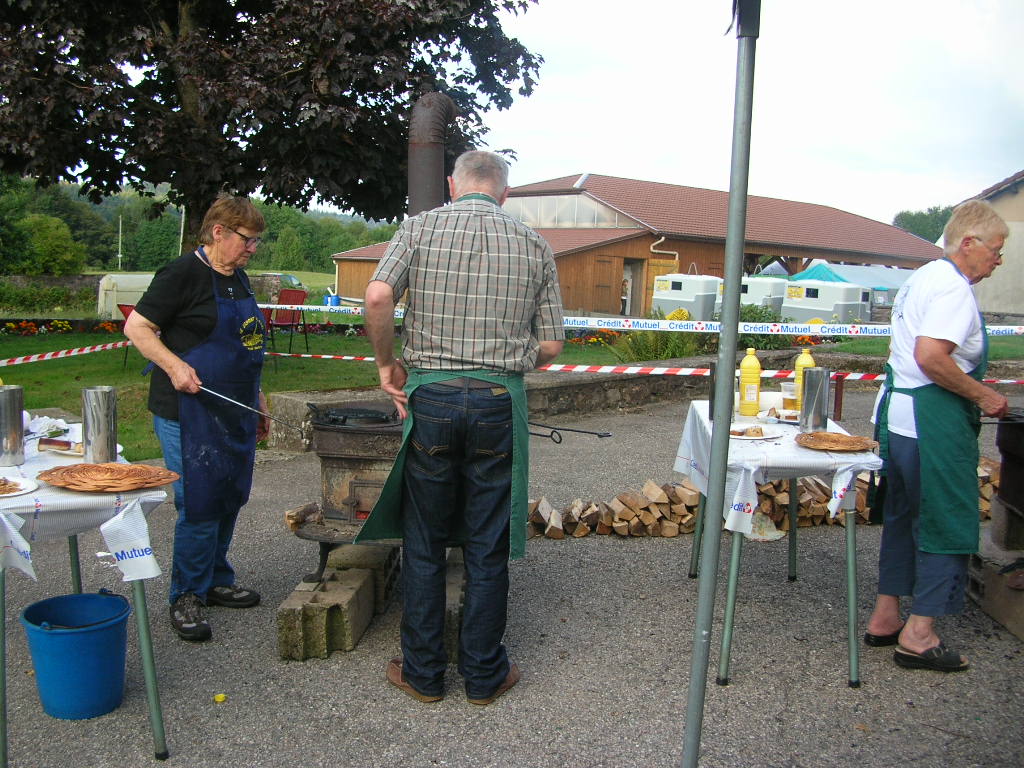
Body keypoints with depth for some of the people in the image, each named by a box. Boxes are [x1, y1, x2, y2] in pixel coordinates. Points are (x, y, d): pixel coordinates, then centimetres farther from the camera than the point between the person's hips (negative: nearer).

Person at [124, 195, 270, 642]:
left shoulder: (238, 279, 15)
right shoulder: (184, 273, -10)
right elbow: (136, 327, -10)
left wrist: (257, 401, 23)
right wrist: (173, 366, -24)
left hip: (236, 413, 8)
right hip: (190, 409, -8)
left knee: (230, 499, 13)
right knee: (199, 504, -5)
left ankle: (216, 581, 29)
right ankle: (187, 597, 10)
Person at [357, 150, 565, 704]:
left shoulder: (420, 228, 2)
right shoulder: (534, 245, 7)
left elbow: (378, 295, -15)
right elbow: (551, 346, 5)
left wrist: (386, 363, -1)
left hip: (431, 396, -1)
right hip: (500, 402, 1)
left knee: (423, 544, 12)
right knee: (487, 548, 11)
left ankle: (422, 673, 22)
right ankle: (484, 674, 22)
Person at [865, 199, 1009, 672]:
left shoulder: (923, 277, 16)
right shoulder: (953, 287, -15)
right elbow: (931, 357, -27)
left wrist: (974, 393, 21)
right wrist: (984, 395, -16)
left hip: (897, 413, 10)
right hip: (932, 421, -10)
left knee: (904, 518, 17)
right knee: (948, 524, 1)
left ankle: (884, 619, 25)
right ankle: (918, 635, 7)